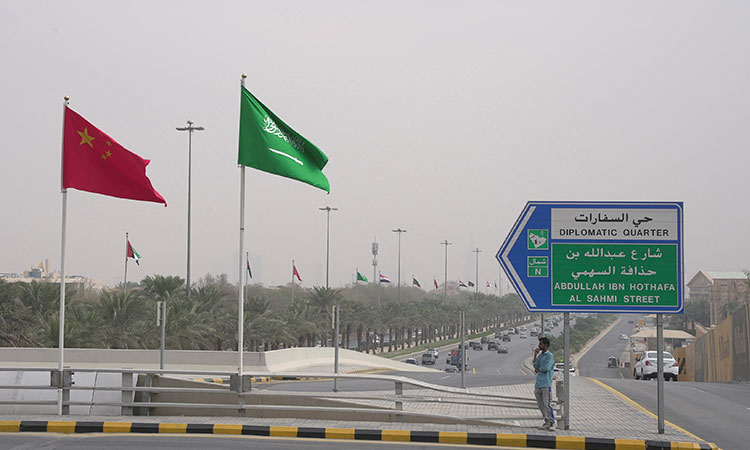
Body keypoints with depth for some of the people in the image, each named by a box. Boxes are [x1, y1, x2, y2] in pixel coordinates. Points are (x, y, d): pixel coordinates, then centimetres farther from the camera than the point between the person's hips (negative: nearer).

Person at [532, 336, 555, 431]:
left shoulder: (549, 356, -6)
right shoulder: (540, 355, 17)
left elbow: (545, 368, -15)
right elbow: (535, 366, 6)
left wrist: (538, 370, 2)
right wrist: (535, 355, 2)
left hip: (546, 384, -8)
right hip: (538, 383, 8)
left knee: (546, 404, -11)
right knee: (540, 404, 7)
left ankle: (551, 423, -8)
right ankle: (547, 422, 13)